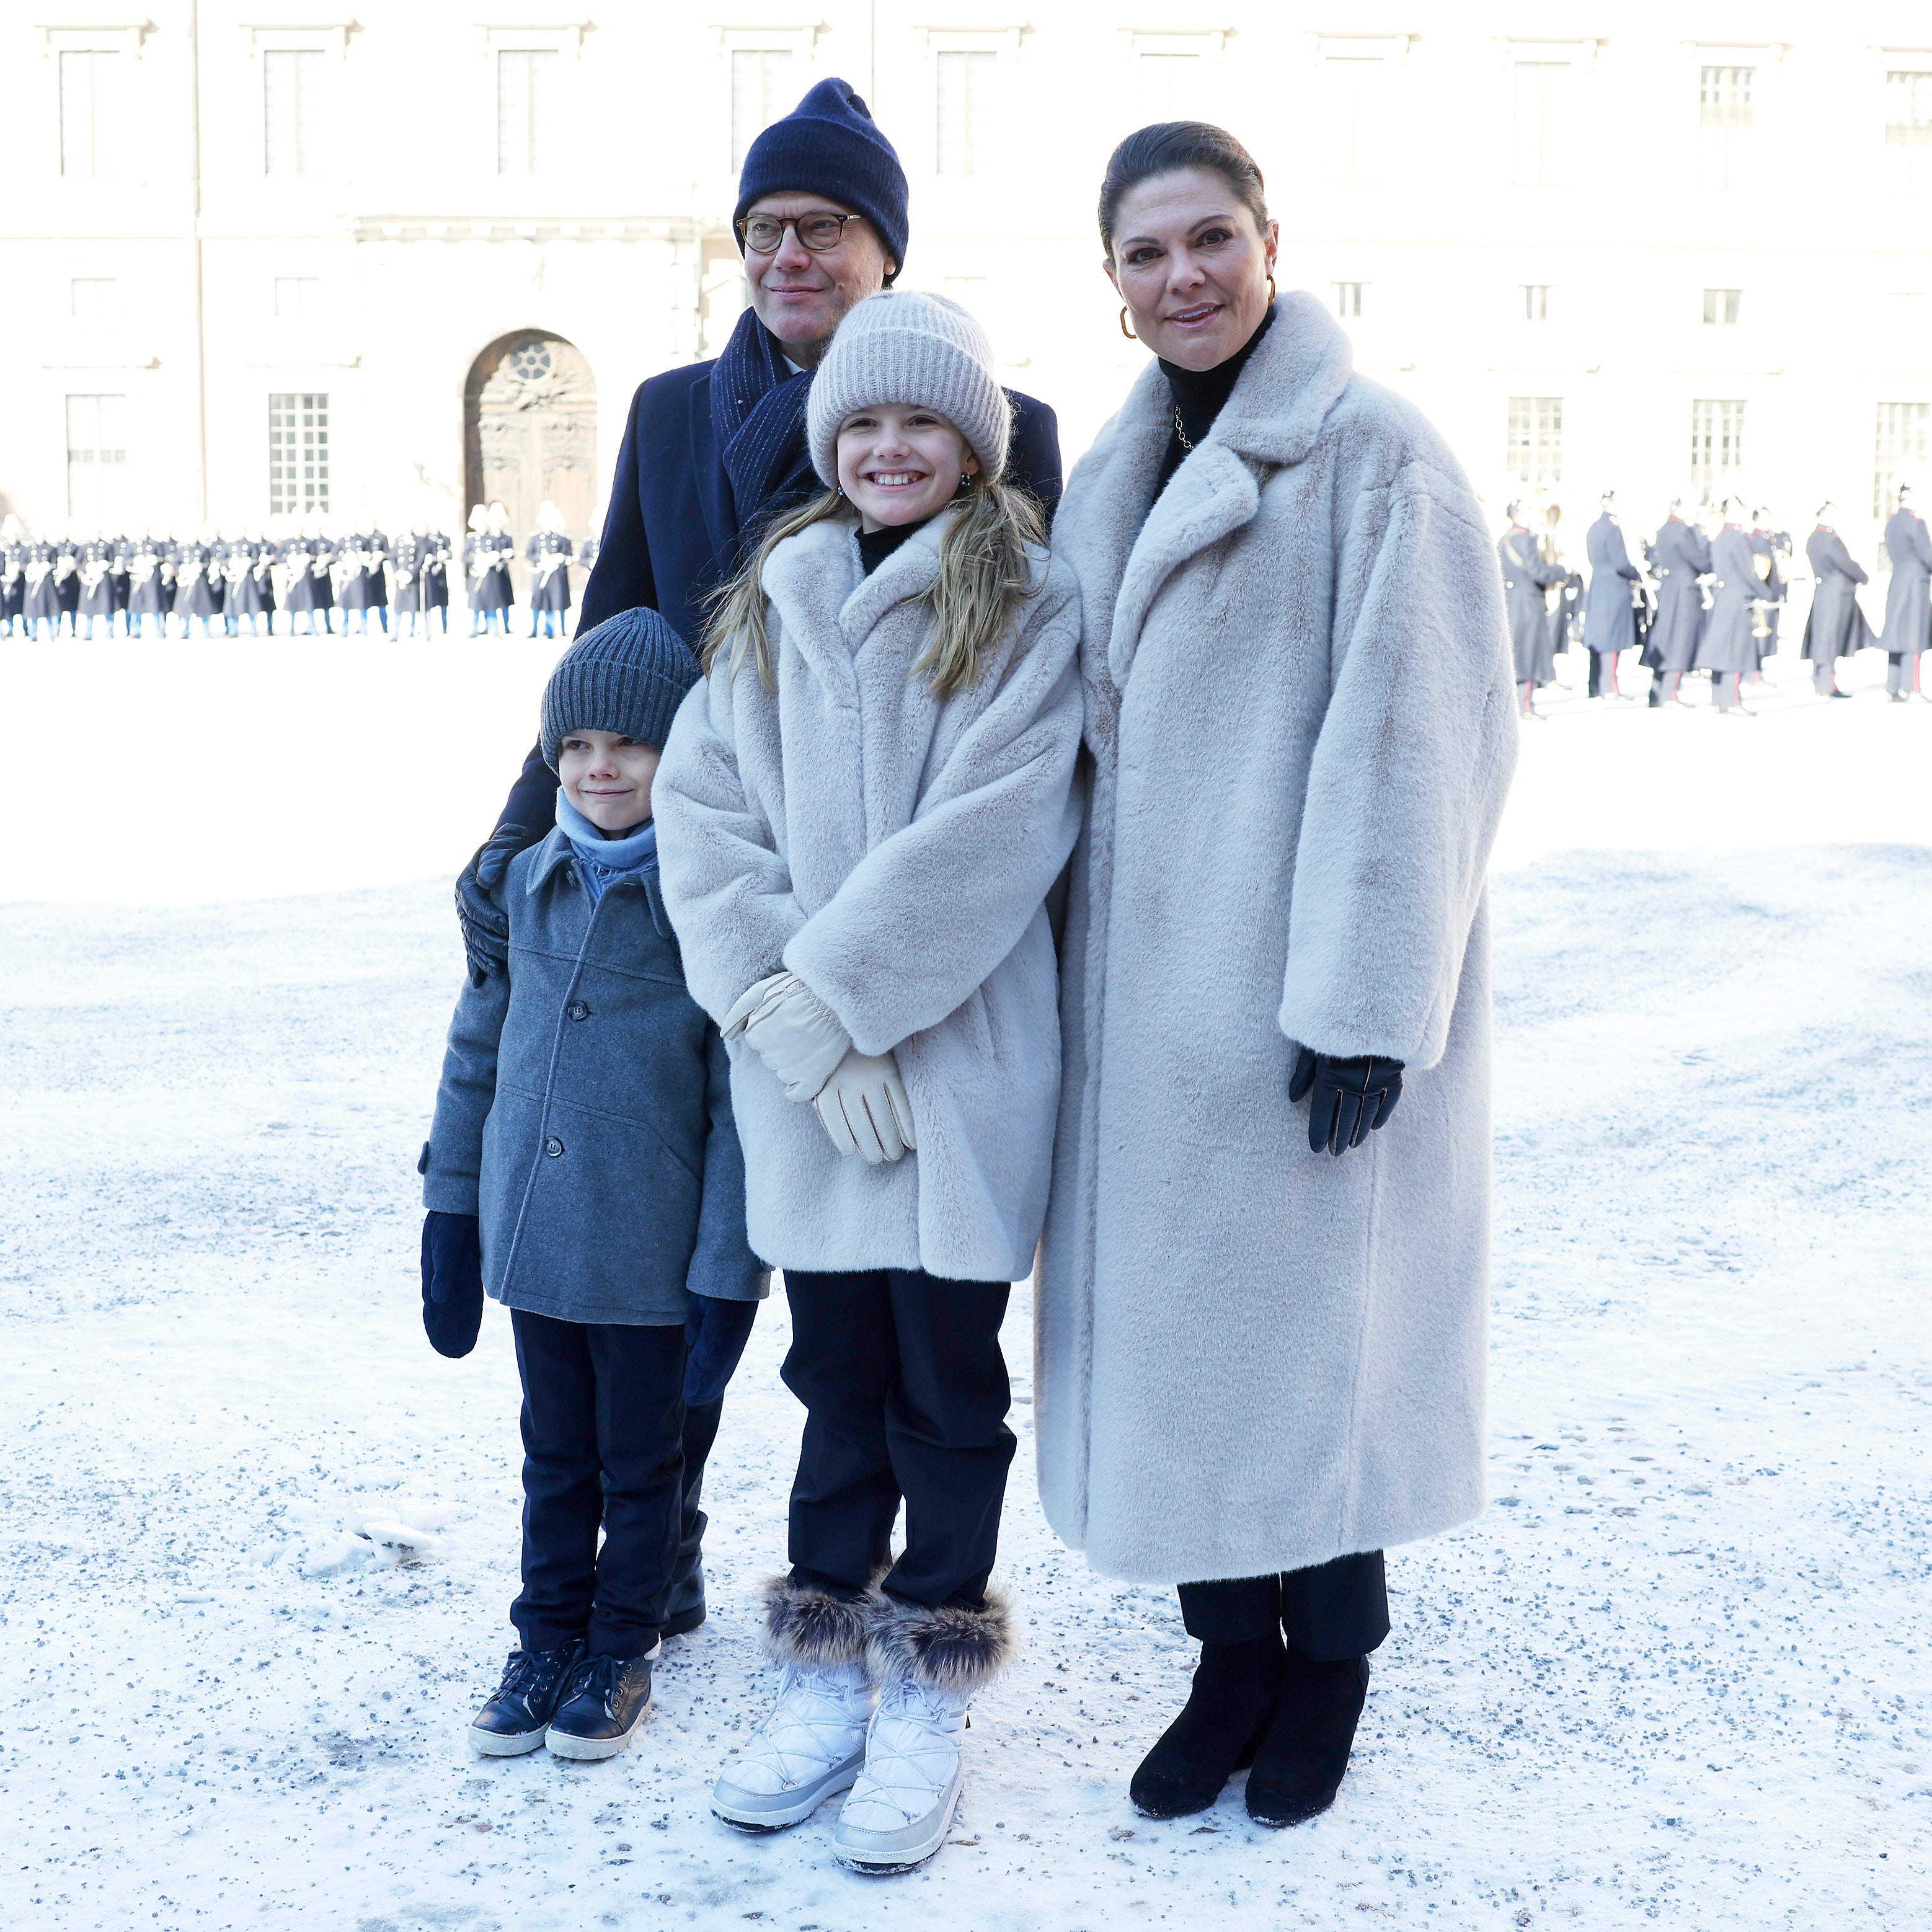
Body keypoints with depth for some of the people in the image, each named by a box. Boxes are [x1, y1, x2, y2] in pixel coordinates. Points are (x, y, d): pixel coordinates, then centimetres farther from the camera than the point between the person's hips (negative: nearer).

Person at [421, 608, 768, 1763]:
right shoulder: (528, 884, 3)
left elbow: (743, 1100, -13)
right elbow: (478, 1050, 11)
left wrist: (728, 1274, -14)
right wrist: (450, 1211, 12)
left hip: (648, 1256, -4)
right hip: (532, 1237, 4)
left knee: (642, 1461, 13)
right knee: (555, 1455, 18)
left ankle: (624, 1647, 30)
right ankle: (548, 1640, 33)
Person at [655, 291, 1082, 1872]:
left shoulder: (1029, 605, -4)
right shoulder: (774, 603, 11)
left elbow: (993, 831, -15)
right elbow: (706, 811, 2)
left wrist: (837, 989, -15)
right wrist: (791, 1017, -10)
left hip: (961, 1059, -4)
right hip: (801, 1070, 4)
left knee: (947, 1381, 7)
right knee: (837, 1372, 14)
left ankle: (929, 1701, 20)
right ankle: (827, 1680, 26)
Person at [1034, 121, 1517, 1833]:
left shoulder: (1375, 450, -8)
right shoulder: (1124, 471, 14)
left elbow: (1416, 740, -13)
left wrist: (1365, 1003, -18)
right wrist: (1080, 970, 14)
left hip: (1302, 985, -6)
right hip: (1152, 986, 7)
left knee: (1315, 1312, 3)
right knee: (1173, 1309, 9)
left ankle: (1333, 1660, 23)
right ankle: (1232, 1656, 24)